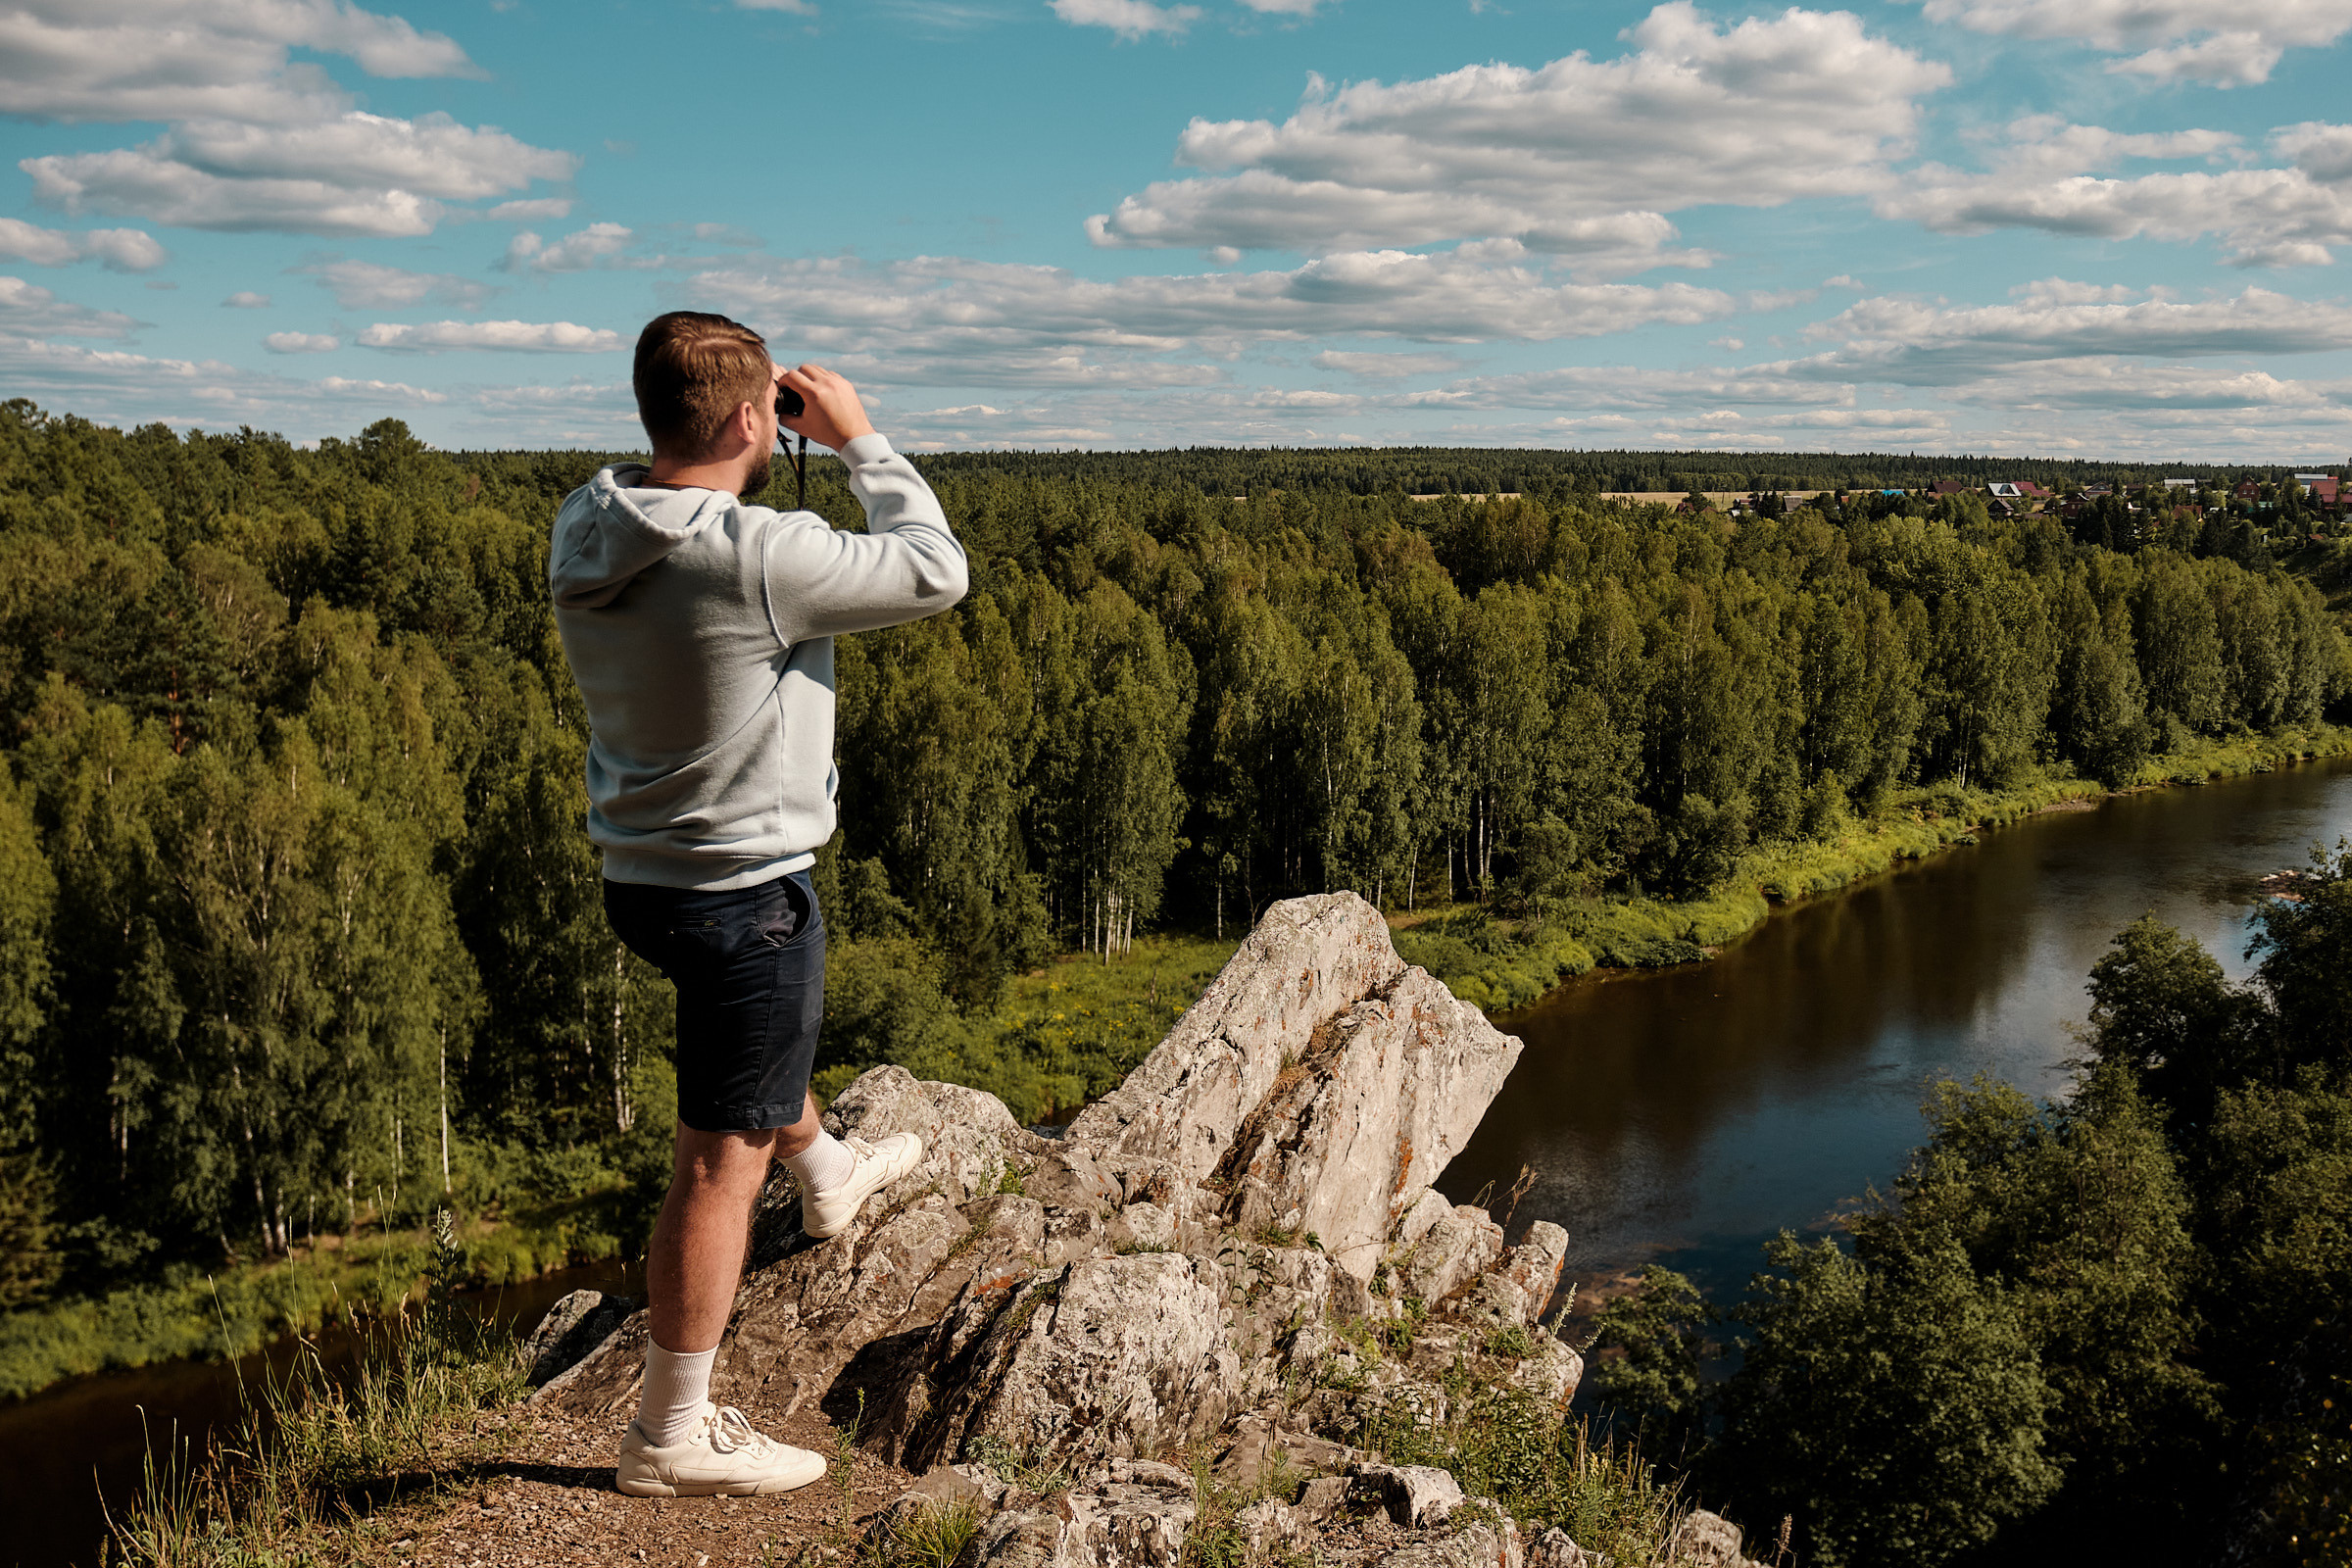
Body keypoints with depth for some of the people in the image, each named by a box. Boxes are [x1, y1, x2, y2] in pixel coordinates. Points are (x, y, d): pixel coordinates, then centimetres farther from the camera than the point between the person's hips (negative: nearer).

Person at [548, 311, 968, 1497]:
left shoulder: (584, 530, -4)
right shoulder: (758, 558, -27)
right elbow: (934, 571, -15)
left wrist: (776, 448, 7)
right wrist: (857, 438, -5)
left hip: (639, 877, 8)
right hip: (743, 896, -8)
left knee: (765, 1020, 37)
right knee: (720, 1163, 3)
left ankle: (824, 1173, 60)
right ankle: (672, 1436, 15)